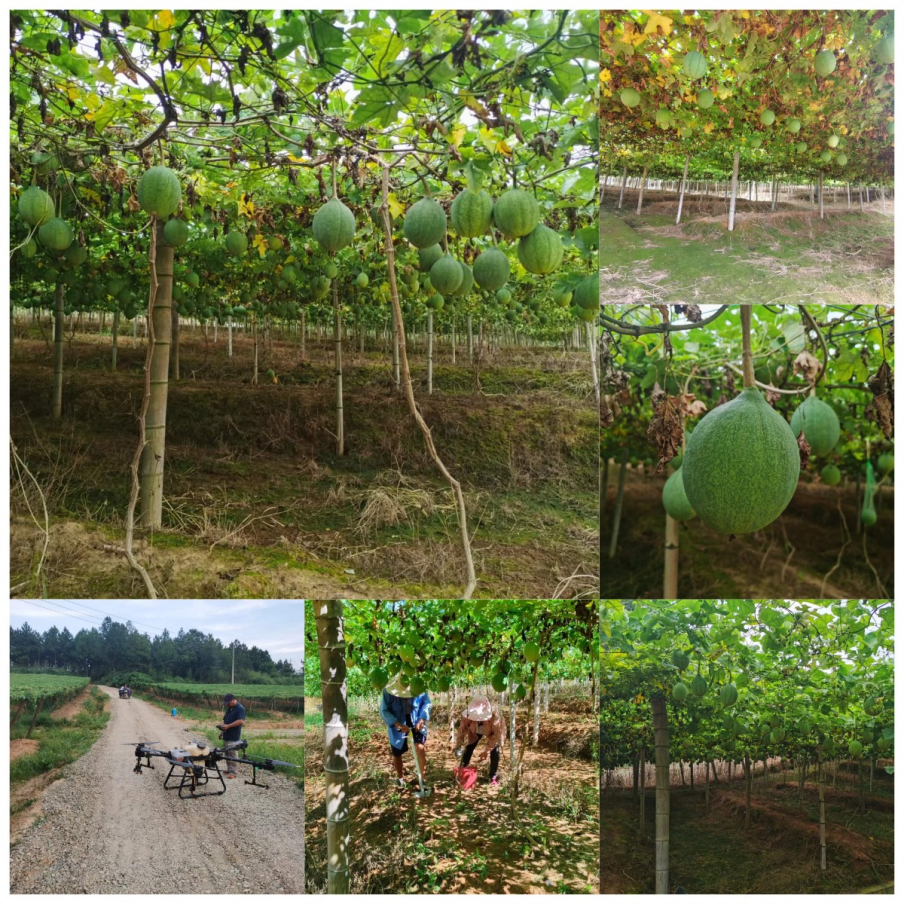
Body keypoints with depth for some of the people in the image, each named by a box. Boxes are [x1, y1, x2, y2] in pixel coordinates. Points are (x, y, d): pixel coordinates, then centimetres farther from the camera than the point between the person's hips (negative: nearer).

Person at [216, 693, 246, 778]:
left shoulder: (240, 709, -12)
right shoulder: (229, 708, 15)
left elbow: (240, 721, -22)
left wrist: (228, 726, -21)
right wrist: (222, 728, 11)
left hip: (233, 737, -9)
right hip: (226, 735, 9)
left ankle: (233, 772, -3)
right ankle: (229, 769, 21)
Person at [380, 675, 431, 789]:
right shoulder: (388, 691, -22)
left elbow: (426, 703, -4)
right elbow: (384, 710, -16)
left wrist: (422, 720, -17)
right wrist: (398, 724, -24)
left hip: (416, 723, 0)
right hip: (398, 725, 0)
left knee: (420, 747, -19)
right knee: (397, 753, 14)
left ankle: (424, 778, -4)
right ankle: (400, 777, 39)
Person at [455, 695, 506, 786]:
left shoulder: (494, 713, -45)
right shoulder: (467, 713, -37)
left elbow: (495, 734, -33)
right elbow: (462, 729, -19)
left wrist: (486, 751, -31)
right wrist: (458, 745, -23)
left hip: (493, 731, -2)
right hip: (475, 731, 3)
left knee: (494, 751, -14)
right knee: (468, 748, -2)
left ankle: (494, 777, 2)